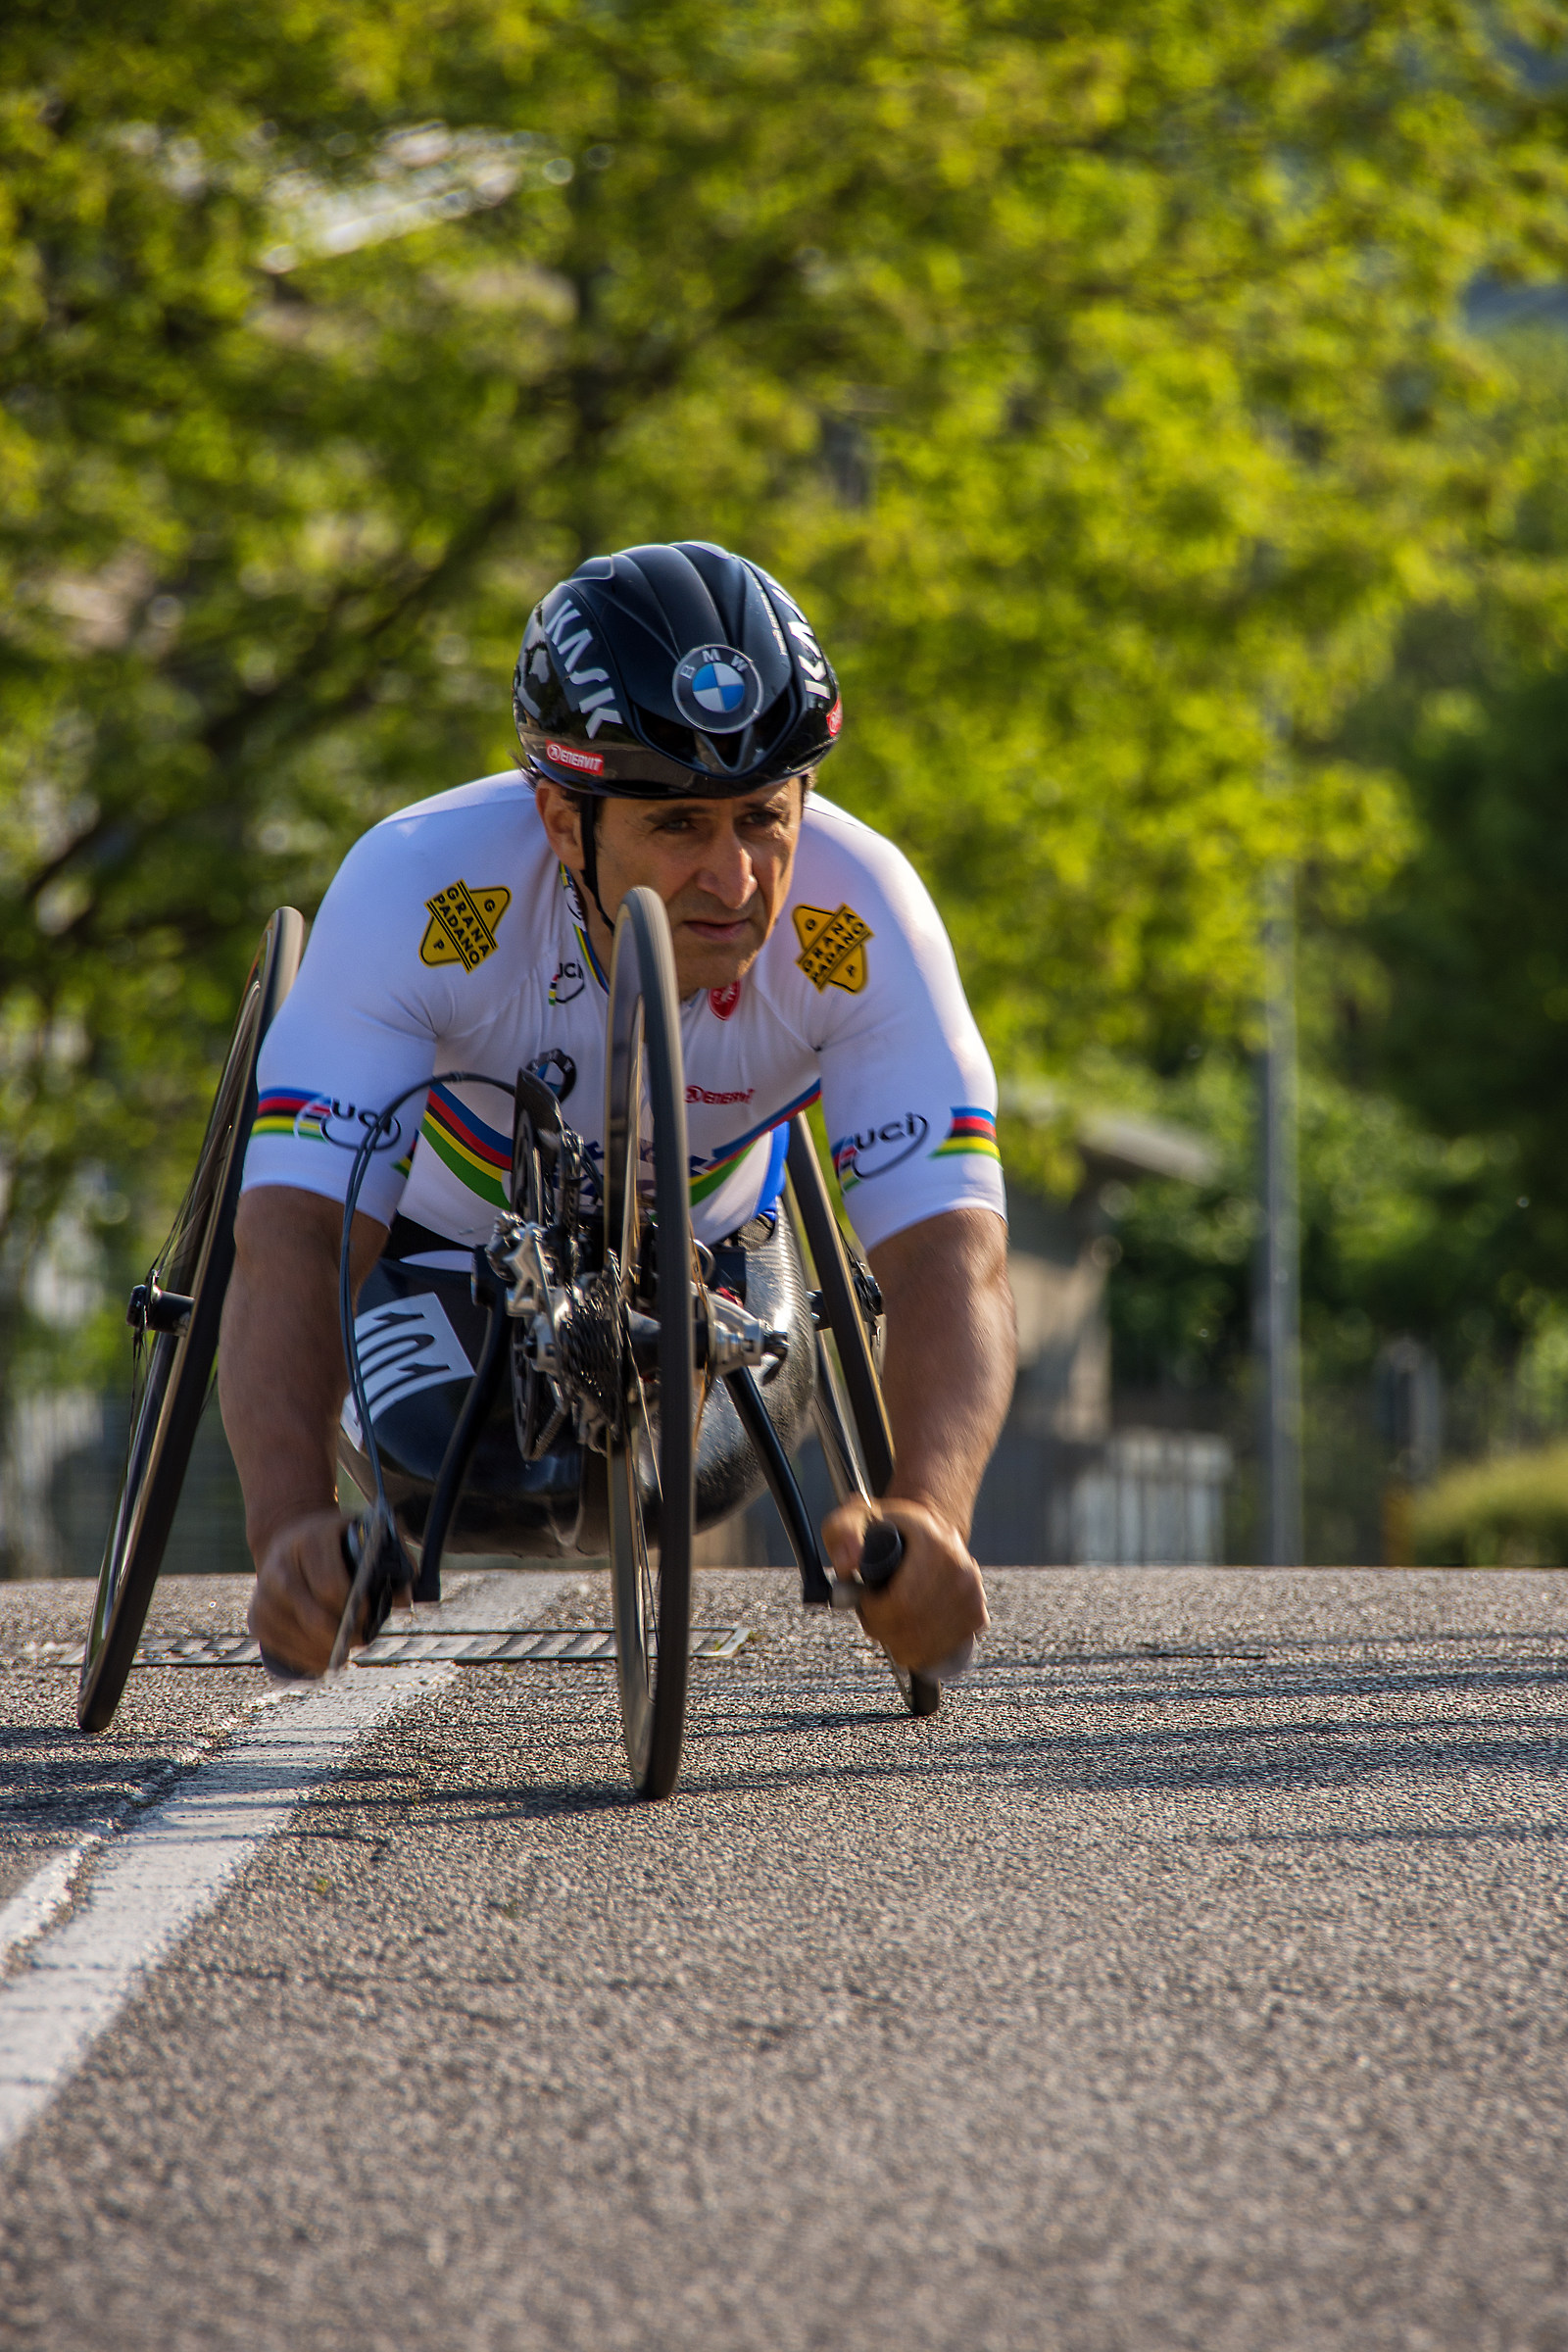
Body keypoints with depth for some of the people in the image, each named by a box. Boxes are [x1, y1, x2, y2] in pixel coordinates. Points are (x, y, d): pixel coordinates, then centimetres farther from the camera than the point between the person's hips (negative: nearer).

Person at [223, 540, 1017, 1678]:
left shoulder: (859, 918, -38)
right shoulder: (419, 890, -42)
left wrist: (927, 1513, -63)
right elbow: (295, 1241, -47)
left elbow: (952, 1254, -42)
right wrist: (292, 1530, -64)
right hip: (447, 1221, -1)